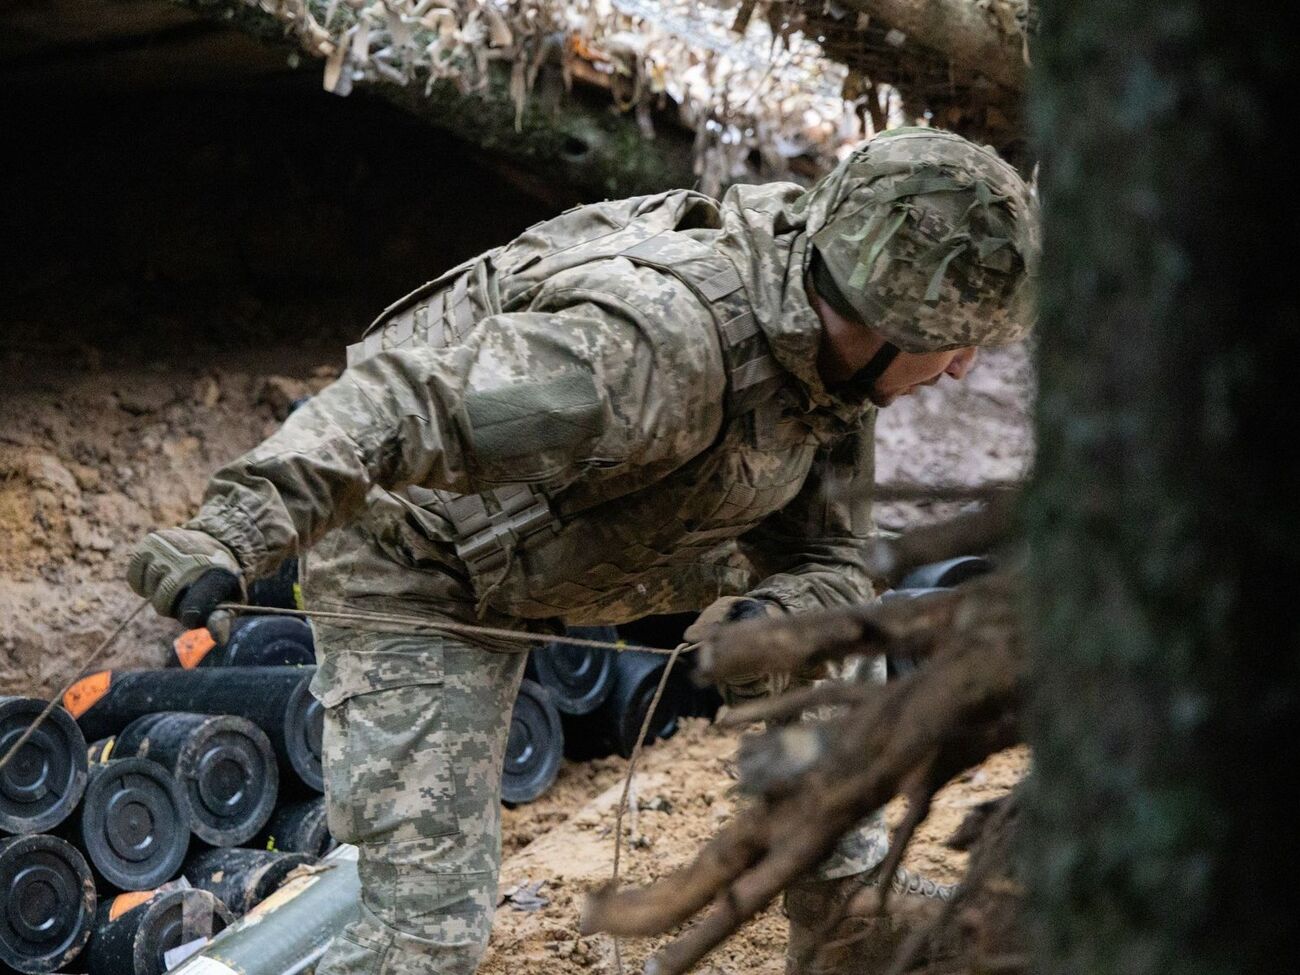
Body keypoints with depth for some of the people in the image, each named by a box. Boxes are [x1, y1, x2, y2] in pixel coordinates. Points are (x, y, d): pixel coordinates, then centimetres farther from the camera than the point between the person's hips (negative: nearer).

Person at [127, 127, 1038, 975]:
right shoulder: (659, 340, -38)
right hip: (422, 562, -8)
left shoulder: (830, 348, -10)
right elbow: (400, 405, -46)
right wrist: (231, 536, -58)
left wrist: (777, 614, -28)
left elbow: (828, 559, -3)